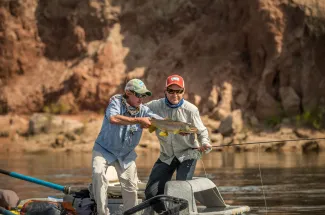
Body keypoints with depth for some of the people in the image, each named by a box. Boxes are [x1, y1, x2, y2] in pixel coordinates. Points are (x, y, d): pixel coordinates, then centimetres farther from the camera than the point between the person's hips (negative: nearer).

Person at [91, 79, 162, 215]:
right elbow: (113, 118, -38)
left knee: (130, 187, 4)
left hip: (126, 154, 4)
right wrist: (138, 120, -38)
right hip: (104, 148, -4)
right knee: (98, 173, -27)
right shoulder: (116, 101, -18)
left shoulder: (143, 110, -7)